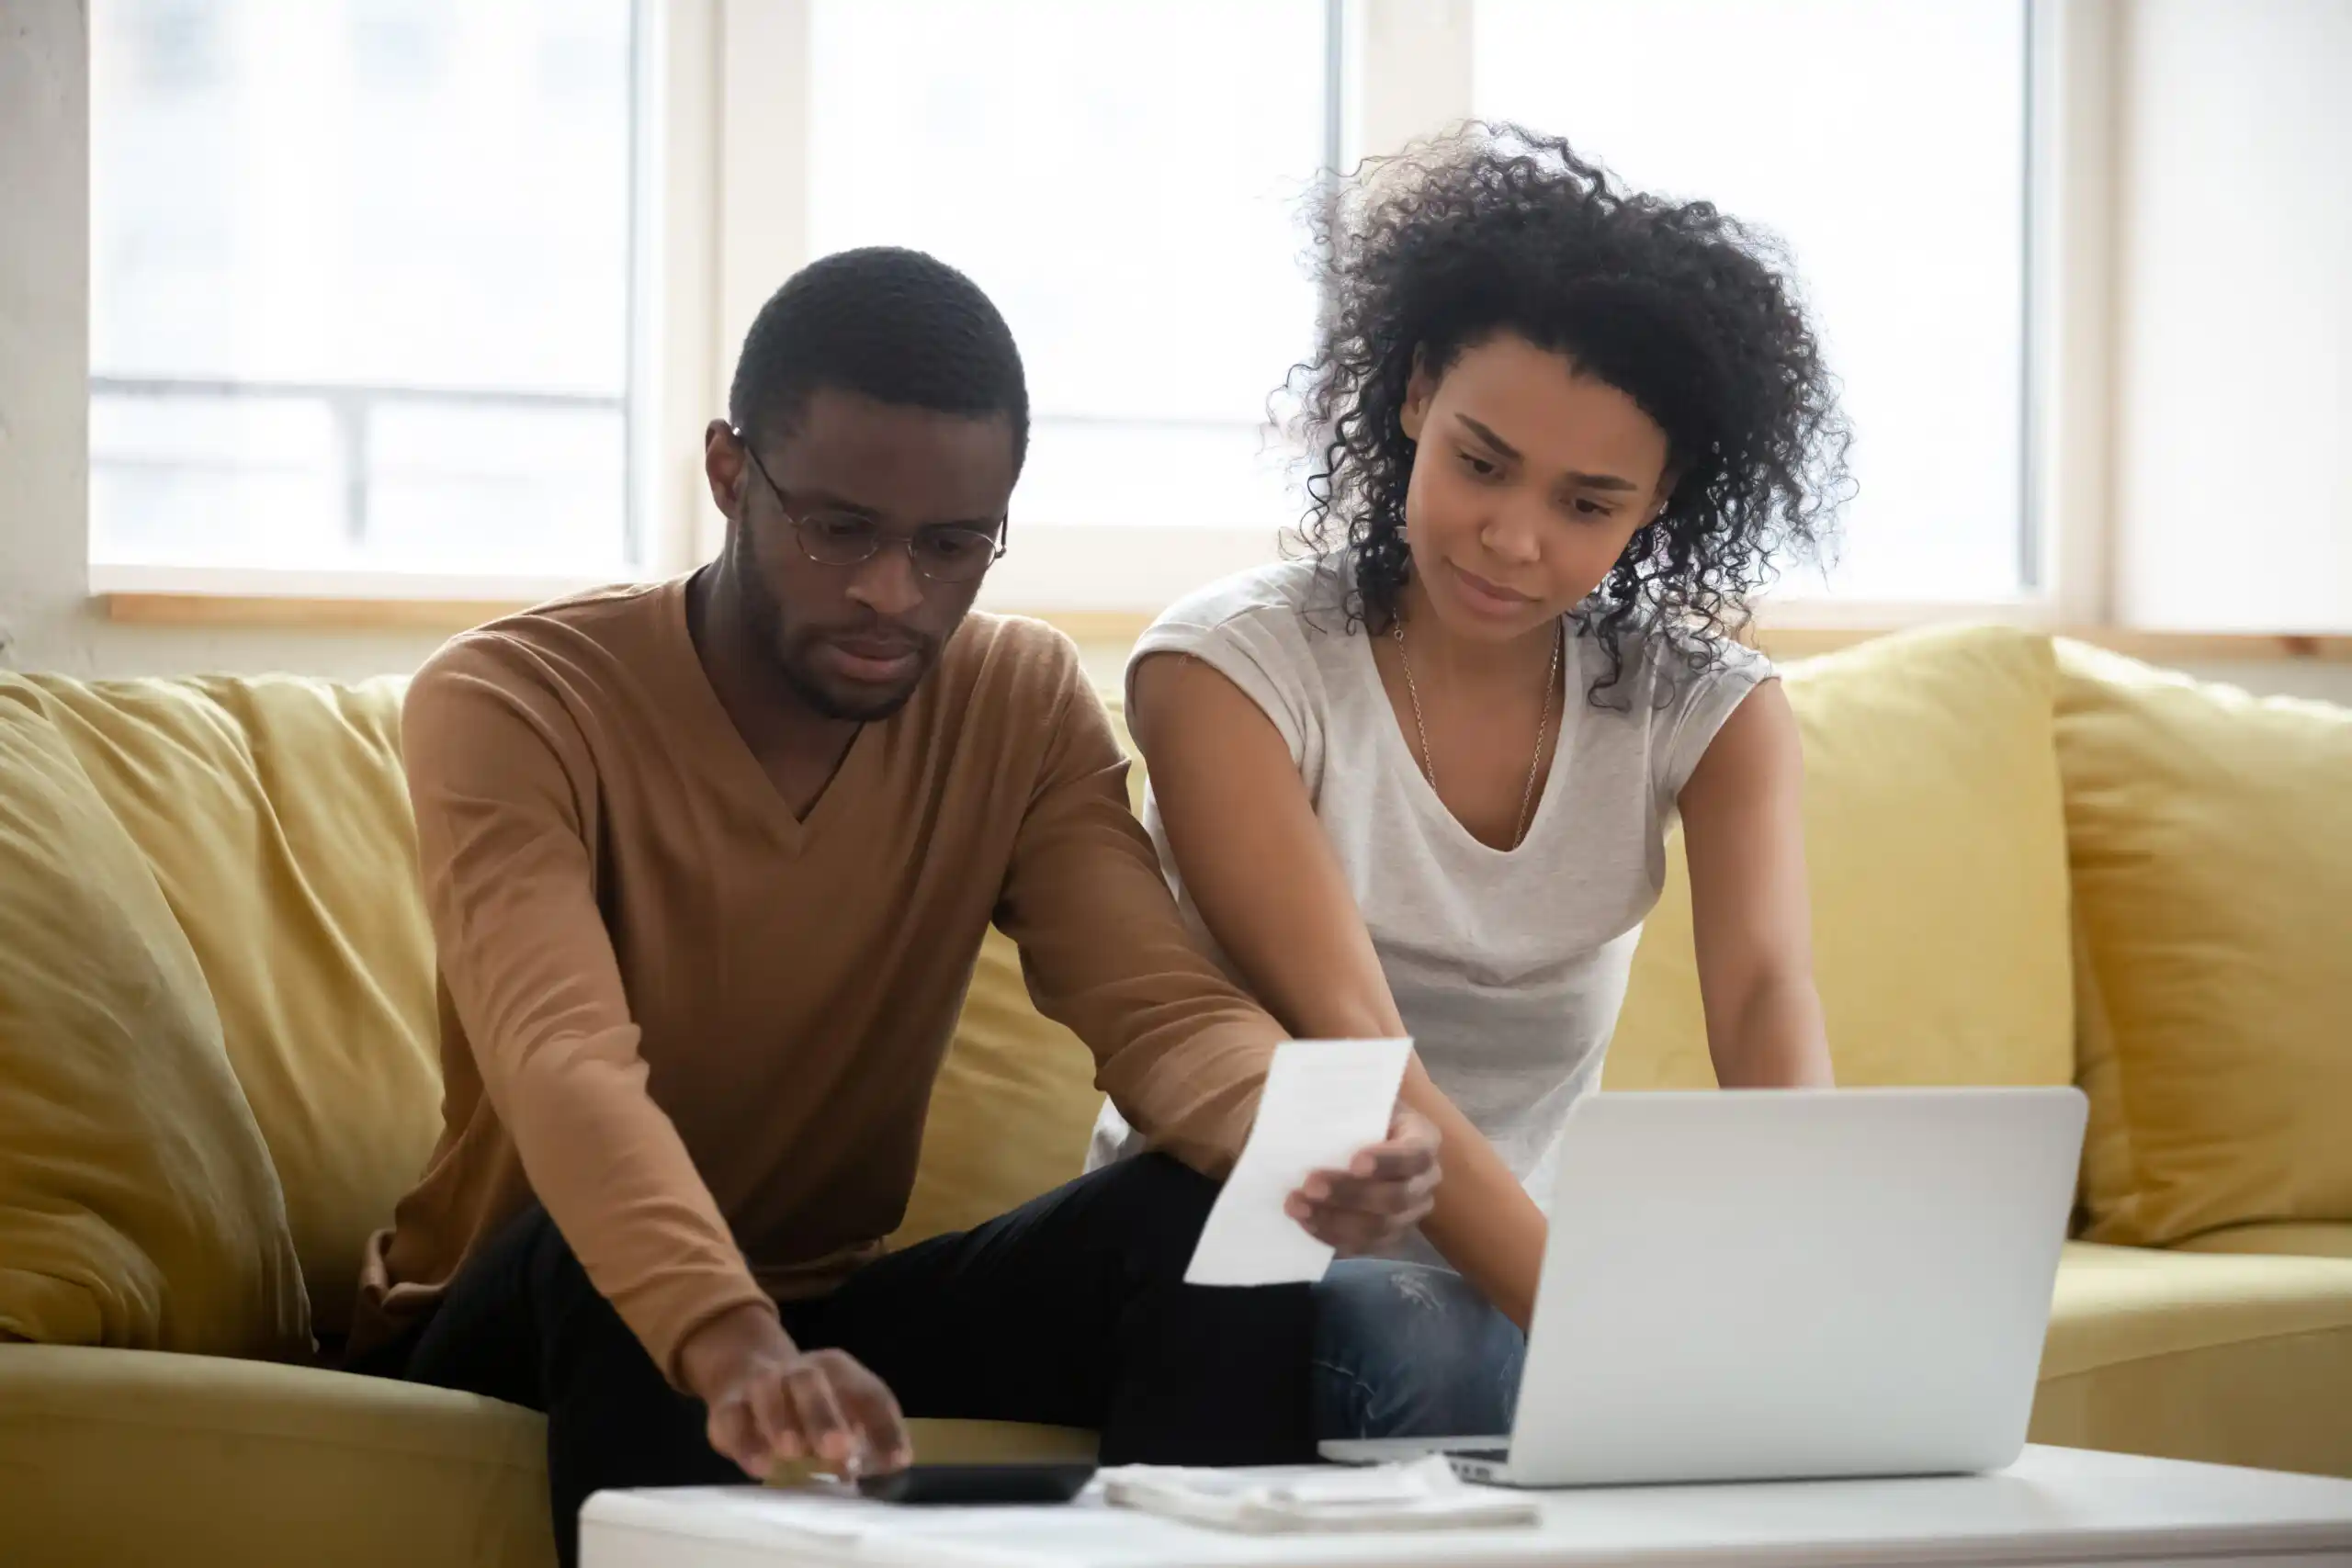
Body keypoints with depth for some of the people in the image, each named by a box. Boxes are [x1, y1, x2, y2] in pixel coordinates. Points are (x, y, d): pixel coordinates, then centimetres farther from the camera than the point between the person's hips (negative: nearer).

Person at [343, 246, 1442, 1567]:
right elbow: (564, 1064, -35)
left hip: (832, 1316, 4)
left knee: (1213, 1220, -23)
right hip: (524, 1339, -3)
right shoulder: (512, 707, -18)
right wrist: (734, 1346, -55)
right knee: (605, 1262, -38)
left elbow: (1161, 1007, -16)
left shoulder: (1025, 705, -2)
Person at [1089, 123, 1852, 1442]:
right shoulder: (1231, 673, -12)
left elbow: (1768, 999, -19)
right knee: (1410, 1334, -38)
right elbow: (1346, 1040, -25)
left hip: (1526, 1266, 3)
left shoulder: (1703, 712, 0)